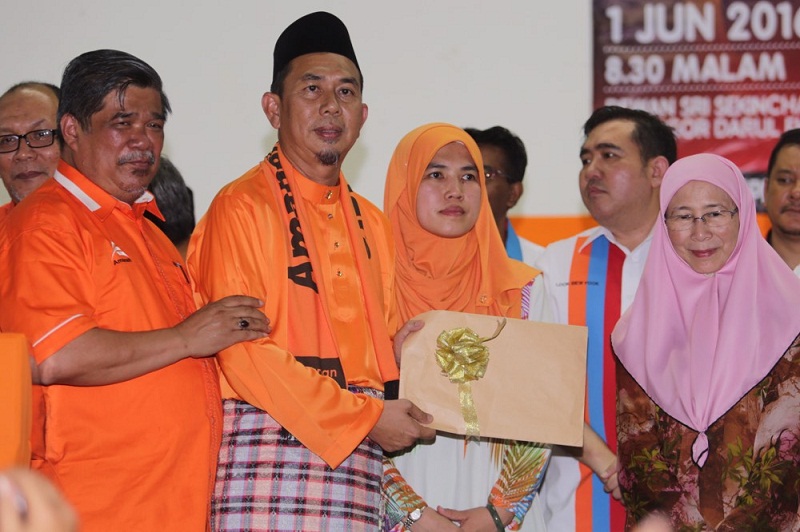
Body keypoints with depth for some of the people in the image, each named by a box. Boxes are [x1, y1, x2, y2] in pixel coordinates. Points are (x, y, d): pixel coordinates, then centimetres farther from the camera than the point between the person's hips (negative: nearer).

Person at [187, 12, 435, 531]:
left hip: (359, 459, 6)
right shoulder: (242, 207, -2)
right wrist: (366, 417, -11)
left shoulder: (372, 224, 19)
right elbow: (243, 351, -10)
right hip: (273, 446, -6)